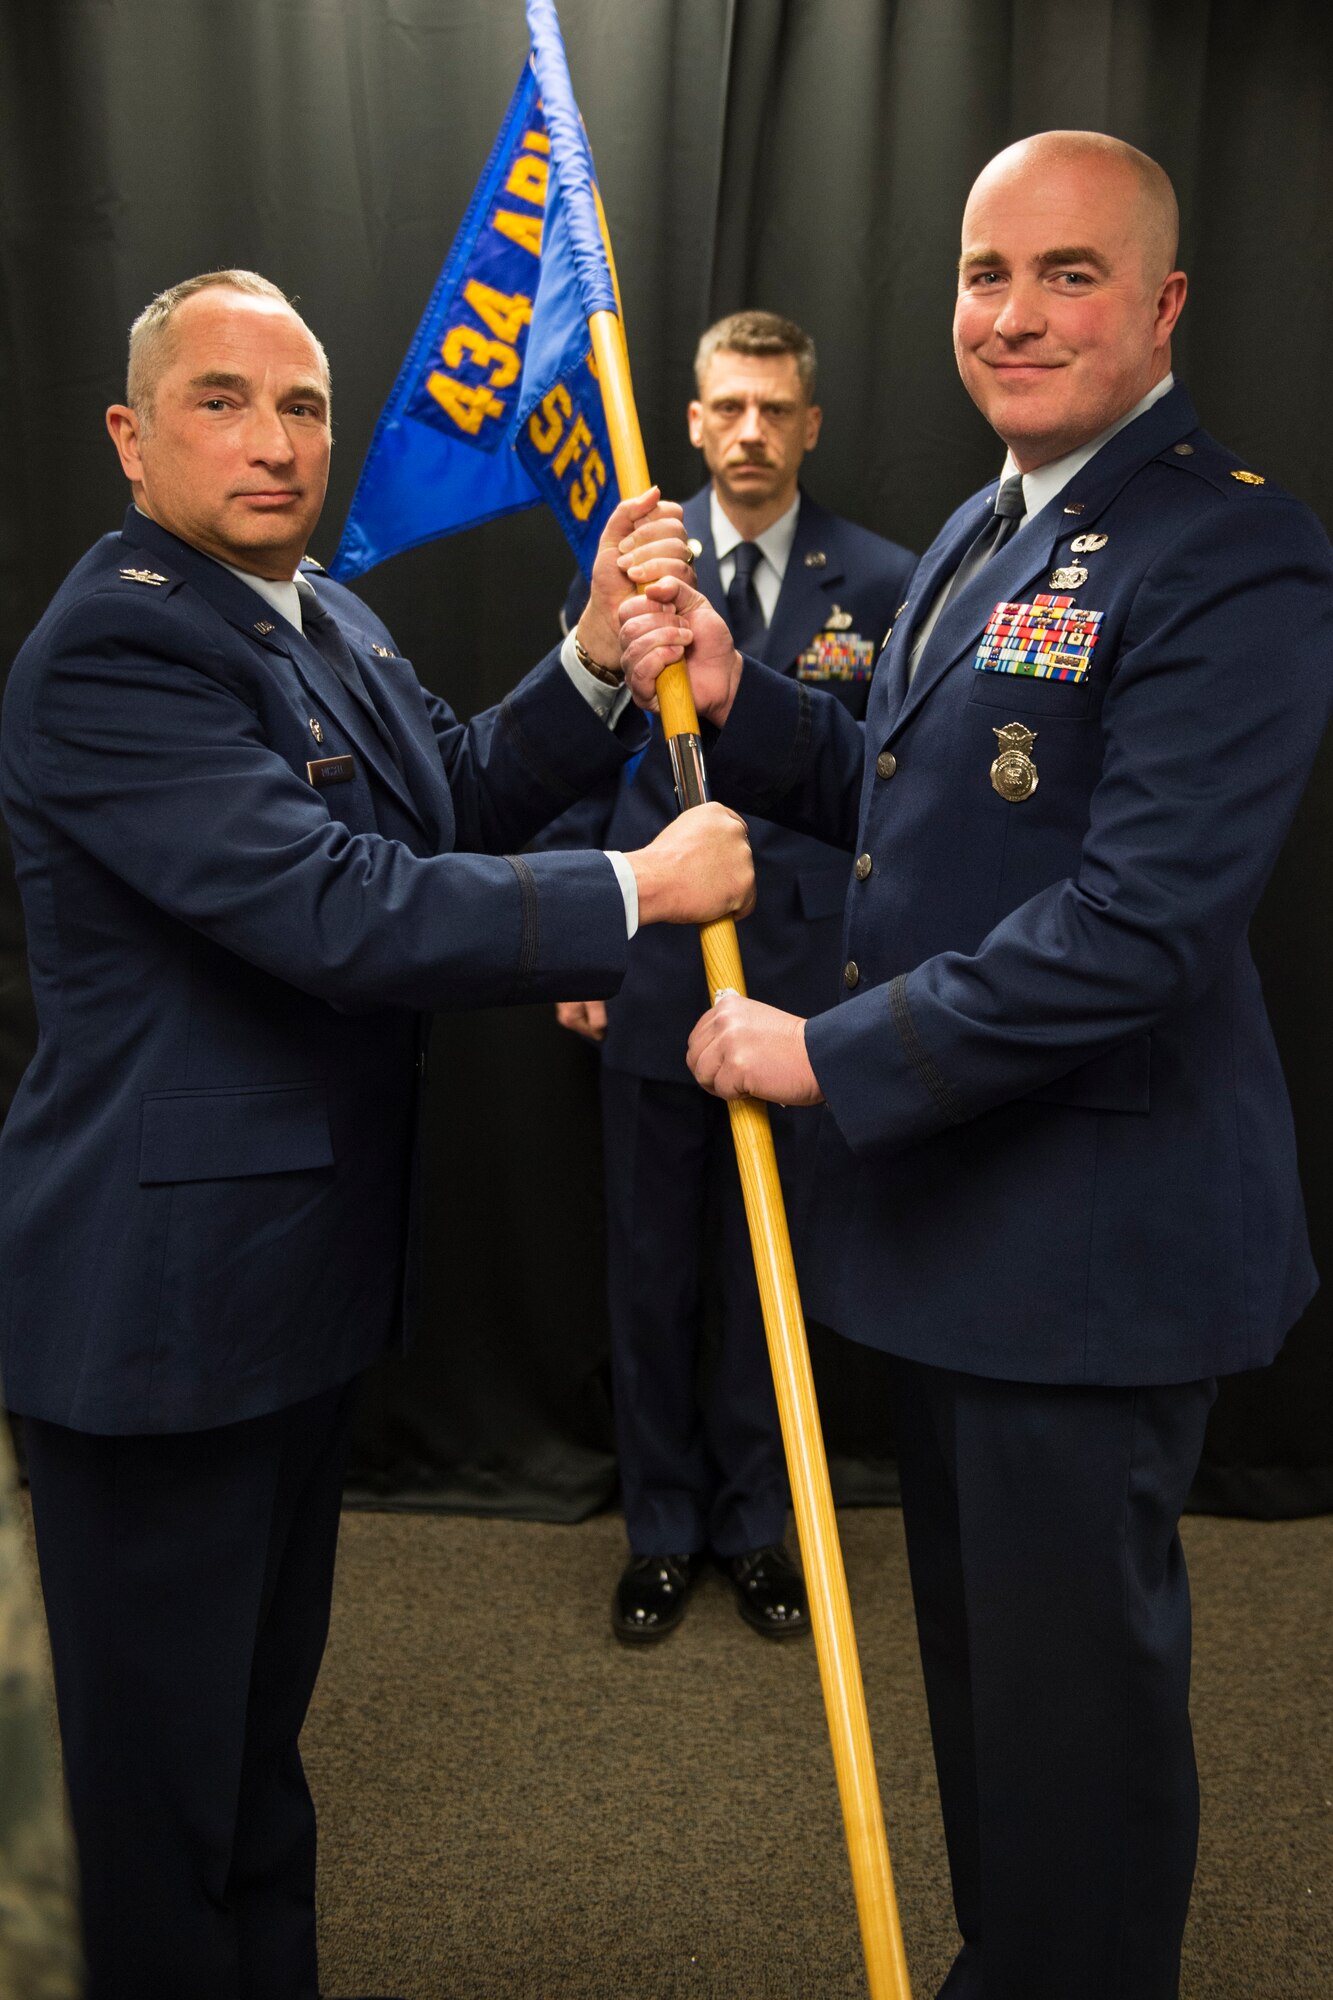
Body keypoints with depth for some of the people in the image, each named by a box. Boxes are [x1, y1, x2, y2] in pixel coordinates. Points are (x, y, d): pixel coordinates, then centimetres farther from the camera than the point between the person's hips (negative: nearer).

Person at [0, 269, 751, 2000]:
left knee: (260, 1705, 26)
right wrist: (642, 889, -22)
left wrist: (597, 660, -7)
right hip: (163, 1287, -10)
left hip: (301, 1268, 10)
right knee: (163, 1747, 10)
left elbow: (457, 800, 8)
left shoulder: (328, 620, 10)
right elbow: (345, 914, -29)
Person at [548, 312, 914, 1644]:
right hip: (652, 970, 1)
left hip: (806, 971, 0)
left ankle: (755, 1523, 31)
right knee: (652, 1270, 11)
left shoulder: (881, 584, 0)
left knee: (770, 1267, 11)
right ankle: (662, 1528, 29)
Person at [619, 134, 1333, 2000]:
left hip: (1092, 1240, -9)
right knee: (976, 1652, 25)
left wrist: (833, 1052, -21)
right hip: (948, 1203, 9)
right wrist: (737, 701, 1)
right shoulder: (979, 533, 13)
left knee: (1076, 1689, 9)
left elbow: (1139, 921, -26)